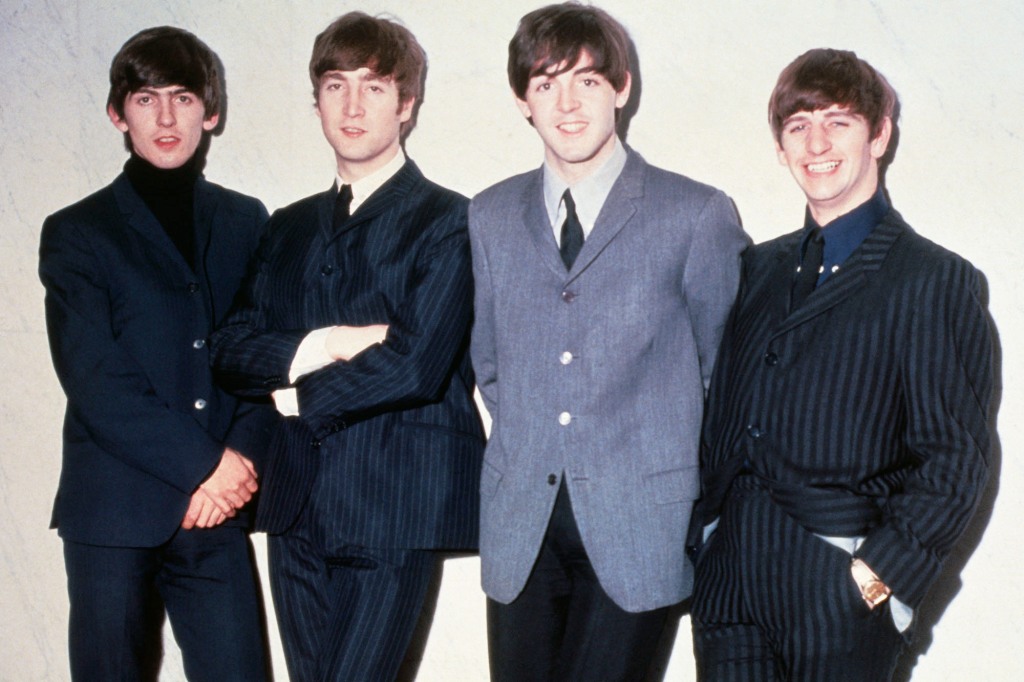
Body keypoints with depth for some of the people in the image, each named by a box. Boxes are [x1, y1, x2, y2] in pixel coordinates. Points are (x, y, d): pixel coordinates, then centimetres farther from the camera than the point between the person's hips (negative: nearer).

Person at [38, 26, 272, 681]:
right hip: (114, 510, -2)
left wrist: (239, 461, -10)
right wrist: (205, 464, -13)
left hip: (218, 507, 2)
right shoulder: (77, 233, 3)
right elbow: (95, 382, -7)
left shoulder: (246, 223, 12)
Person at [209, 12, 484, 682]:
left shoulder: (446, 220, -3)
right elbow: (231, 348, 5)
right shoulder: (290, 228, 16)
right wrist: (321, 346, -13)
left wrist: (299, 395, -4)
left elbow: (418, 365, -15)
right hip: (299, 504, 6)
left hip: (394, 507, -5)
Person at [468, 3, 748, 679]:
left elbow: (723, 366, 5)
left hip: (637, 523, -3)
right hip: (519, 523, 4)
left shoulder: (699, 215, -3)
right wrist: (530, 441, 10)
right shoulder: (491, 216, 9)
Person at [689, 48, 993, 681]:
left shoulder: (935, 280, -3)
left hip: (839, 581, -4)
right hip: (728, 575, 5)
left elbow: (954, 458, -7)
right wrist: (707, 527, 6)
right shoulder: (760, 267, 15)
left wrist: (878, 575, -14)